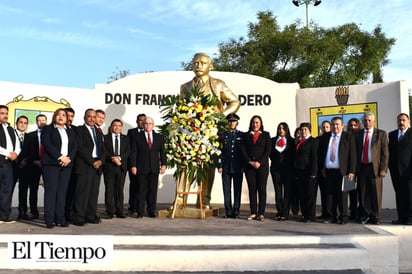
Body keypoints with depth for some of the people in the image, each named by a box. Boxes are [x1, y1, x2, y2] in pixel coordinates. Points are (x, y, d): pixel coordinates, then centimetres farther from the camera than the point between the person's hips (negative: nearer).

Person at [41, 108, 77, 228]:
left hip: (66, 164, 4)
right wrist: (60, 157, -14)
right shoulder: (47, 129, 7)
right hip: (51, 164, -4)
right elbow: (47, 145, -7)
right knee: (51, 191, -7)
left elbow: (75, 147, 11)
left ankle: (60, 218, 4)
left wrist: (69, 158, -7)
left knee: (62, 191, 2)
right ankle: (49, 220, -6)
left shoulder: (70, 131, 20)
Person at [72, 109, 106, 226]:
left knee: (94, 193, 5)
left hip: (97, 165, 6)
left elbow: (102, 150, 18)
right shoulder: (79, 130, 1)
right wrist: (92, 162, -13)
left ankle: (91, 216, 11)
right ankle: (78, 217, -2)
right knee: (82, 192, -7)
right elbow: (81, 149, -10)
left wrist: (100, 161, -2)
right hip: (84, 166, -6)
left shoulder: (98, 133, 22)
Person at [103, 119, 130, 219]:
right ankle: (110, 211, 7)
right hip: (109, 167, -2)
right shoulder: (105, 138, 5)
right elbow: (104, 151, -5)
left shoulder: (125, 138, 13)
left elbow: (128, 151, 2)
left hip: (121, 167, 2)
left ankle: (119, 211, 9)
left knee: (120, 190, 4)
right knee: (109, 190, 1)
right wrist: (113, 159, -15)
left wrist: (119, 157, -14)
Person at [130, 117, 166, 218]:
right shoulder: (138, 137, 4)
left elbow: (162, 152, 10)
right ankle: (140, 212, 6)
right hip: (142, 168, -2)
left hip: (154, 168, 2)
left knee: (153, 190, 5)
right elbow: (134, 153, 0)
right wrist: (133, 166, -8)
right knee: (142, 190, 0)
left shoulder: (159, 137, 11)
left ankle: (151, 211, 14)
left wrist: (163, 164, 0)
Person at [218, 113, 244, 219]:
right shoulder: (223, 135, 10)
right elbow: (220, 151, 6)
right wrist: (220, 165, -1)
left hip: (238, 167, -1)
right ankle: (228, 212, 9)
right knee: (226, 190, 2)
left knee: (237, 190, 1)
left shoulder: (242, 135, 8)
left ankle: (236, 212, 7)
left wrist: (244, 165, -1)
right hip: (226, 167, 1)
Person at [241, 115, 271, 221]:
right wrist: (250, 162, -8)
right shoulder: (246, 136, 13)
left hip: (262, 165, -1)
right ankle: (253, 213, 5)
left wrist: (259, 162, -10)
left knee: (262, 189, -3)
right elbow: (243, 150, 4)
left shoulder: (265, 135, 9)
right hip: (249, 165, 2)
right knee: (252, 189, 2)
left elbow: (267, 150, 1)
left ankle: (261, 213, 0)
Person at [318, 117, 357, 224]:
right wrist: (322, 167, 9)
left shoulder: (349, 137, 1)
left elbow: (352, 155, -3)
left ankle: (344, 217, 11)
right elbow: (321, 153, 16)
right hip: (328, 171, 3)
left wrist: (351, 171, -9)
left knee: (342, 195, 1)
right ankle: (331, 216, 12)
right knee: (330, 194, 4)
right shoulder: (325, 137, 11)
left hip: (342, 171, -3)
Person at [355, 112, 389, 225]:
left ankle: (375, 217, 11)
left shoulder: (381, 134, 4)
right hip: (361, 167, 2)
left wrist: (383, 169, -8)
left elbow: (385, 153, 0)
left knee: (376, 193, 1)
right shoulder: (358, 134, 11)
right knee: (363, 193, 5)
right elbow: (355, 152, 10)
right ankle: (364, 216, 15)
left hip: (375, 167, -2)